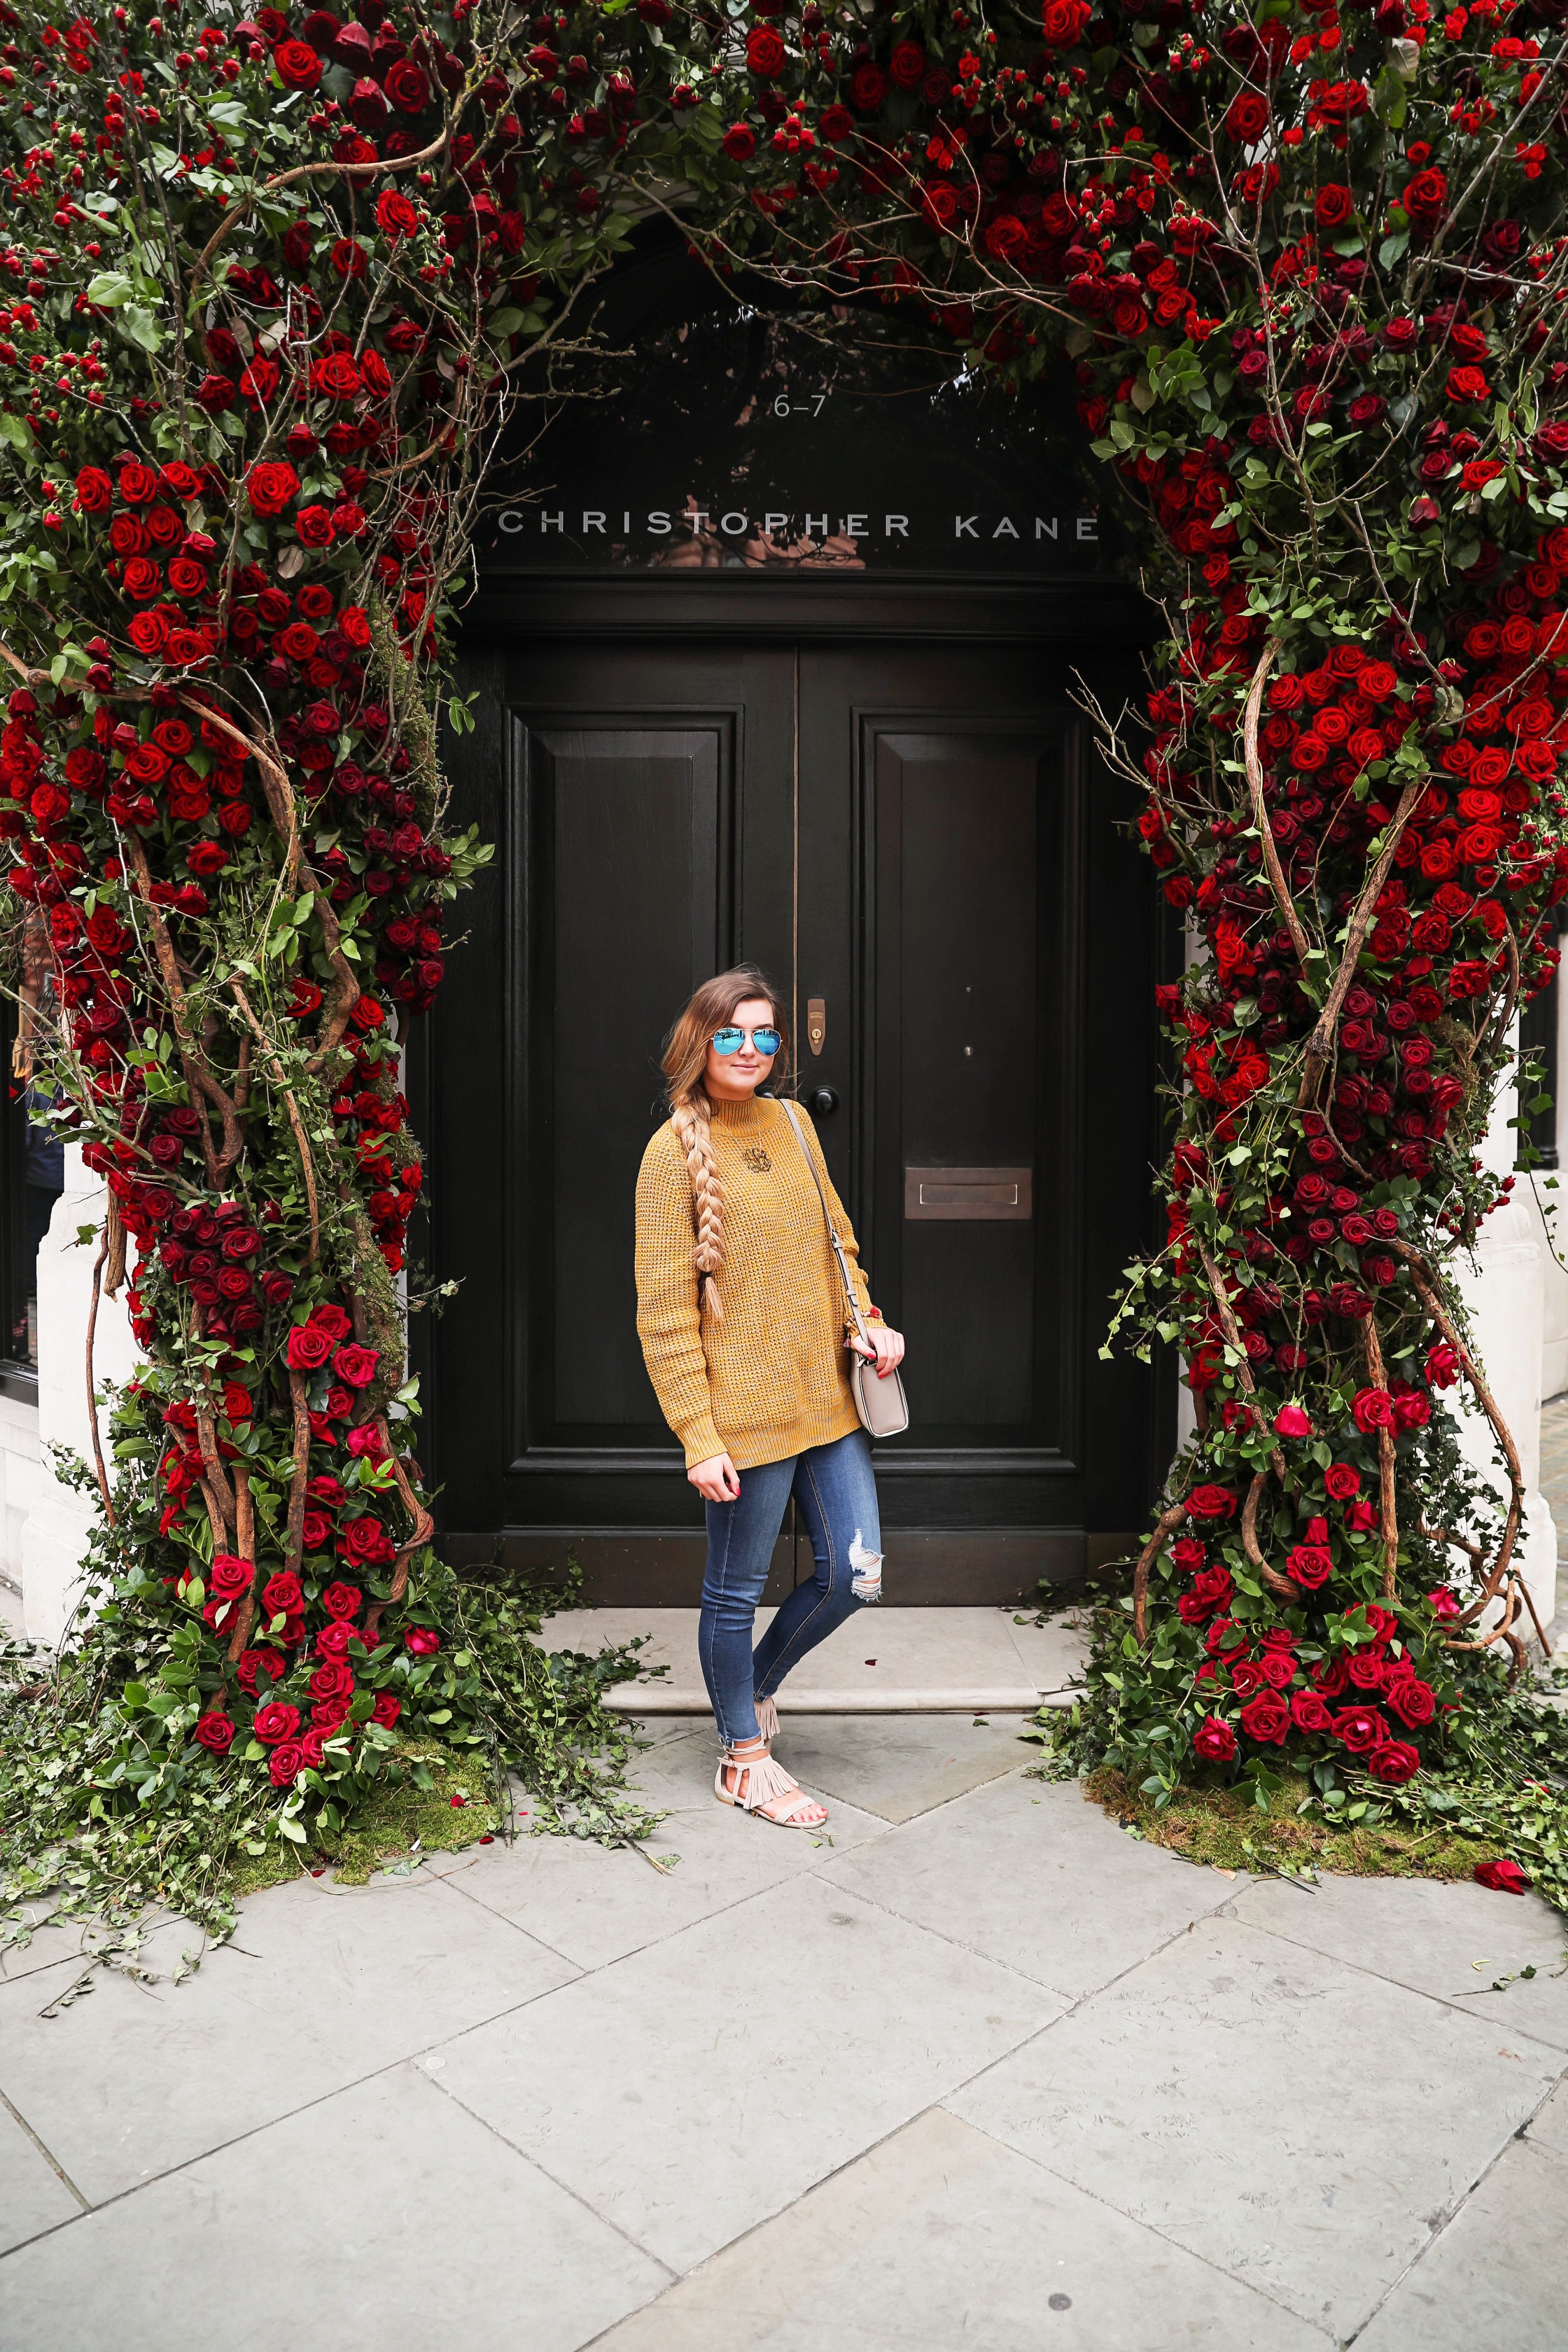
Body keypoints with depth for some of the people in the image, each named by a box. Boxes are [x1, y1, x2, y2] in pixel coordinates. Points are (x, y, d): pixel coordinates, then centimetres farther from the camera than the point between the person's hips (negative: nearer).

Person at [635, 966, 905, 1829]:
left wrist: (864, 1320, 2)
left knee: (855, 1573, 10)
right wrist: (700, 1439, -14)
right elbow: (664, 1312, -11)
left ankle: (753, 1687, 36)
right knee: (736, 1589, 9)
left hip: (826, 1398, 6)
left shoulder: (793, 1124, 9)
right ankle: (744, 1757, 31)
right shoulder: (675, 1149, -9)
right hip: (745, 1409, -6)